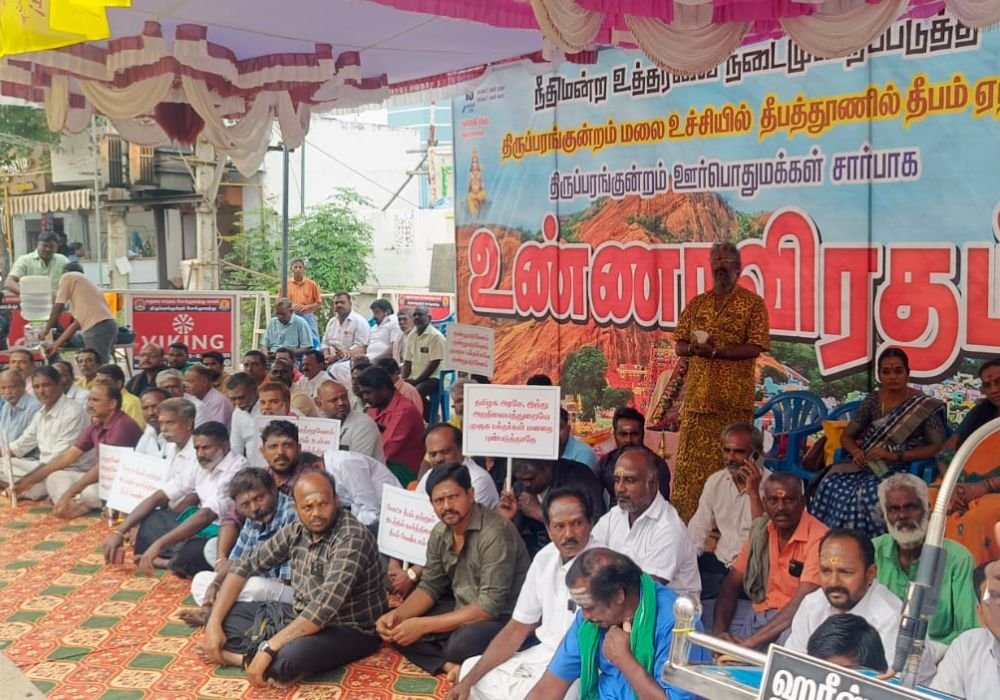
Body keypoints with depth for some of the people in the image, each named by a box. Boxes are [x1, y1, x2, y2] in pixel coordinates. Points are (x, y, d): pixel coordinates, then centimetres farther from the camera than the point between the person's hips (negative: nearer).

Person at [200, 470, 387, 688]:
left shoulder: (352, 538, -25)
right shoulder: (297, 530, -2)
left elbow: (325, 607, -33)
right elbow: (245, 566, 5)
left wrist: (268, 648, -34)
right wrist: (214, 623, -6)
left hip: (348, 629, -8)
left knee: (284, 660, -37)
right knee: (226, 614, 2)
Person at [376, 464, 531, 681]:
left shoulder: (495, 533, -25)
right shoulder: (440, 533, 0)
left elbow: (490, 606, -28)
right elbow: (430, 587, 8)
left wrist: (424, 625, -27)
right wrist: (397, 614, -13)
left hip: (504, 617, -8)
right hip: (464, 610, 8)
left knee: (461, 645, -38)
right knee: (395, 629, -4)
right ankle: (452, 667, -17)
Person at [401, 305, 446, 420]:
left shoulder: (436, 336, -11)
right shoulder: (411, 336, 11)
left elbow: (434, 364, -15)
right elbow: (407, 362, 13)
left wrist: (415, 381, -17)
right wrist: (403, 379, -5)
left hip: (432, 378, -7)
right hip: (414, 377, 7)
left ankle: (431, 419, -9)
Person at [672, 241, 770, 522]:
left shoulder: (753, 303, 2)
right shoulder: (696, 304, 16)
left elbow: (755, 348, -8)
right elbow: (679, 346, 14)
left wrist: (714, 351, -17)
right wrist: (693, 347, -9)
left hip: (734, 399, -4)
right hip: (697, 396, 4)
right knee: (690, 462, 2)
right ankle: (685, 521, 8)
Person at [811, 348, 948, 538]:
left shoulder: (924, 406, -2)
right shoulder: (873, 400, 10)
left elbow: (938, 447, -8)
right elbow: (846, 436, 14)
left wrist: (896, 455, -18)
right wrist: (856, 451, -9)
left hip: (903, 469, -4)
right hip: (869, 465, 4)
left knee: (869, 493, -35)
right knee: (832, 484, -27)